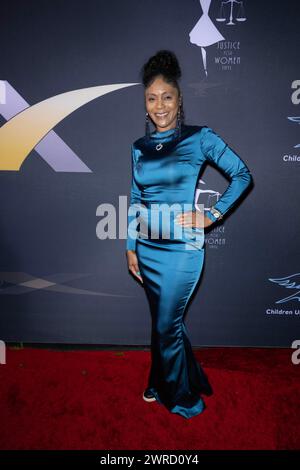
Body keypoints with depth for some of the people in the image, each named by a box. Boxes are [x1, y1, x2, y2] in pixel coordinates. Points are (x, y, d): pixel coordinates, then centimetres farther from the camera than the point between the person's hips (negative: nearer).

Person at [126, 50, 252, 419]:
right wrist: (130, 247, 9)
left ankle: (183, 399, 31)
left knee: (166, 325, 5)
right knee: (164, 320, 19)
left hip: (182, 248, -4)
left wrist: (212, 215, -9)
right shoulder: (139, 146, 7)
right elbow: (135, 199, 10)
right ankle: (164, 383, 42)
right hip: (147, 248, 5)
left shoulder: (200, 138, -6)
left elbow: (242, 175, -2)